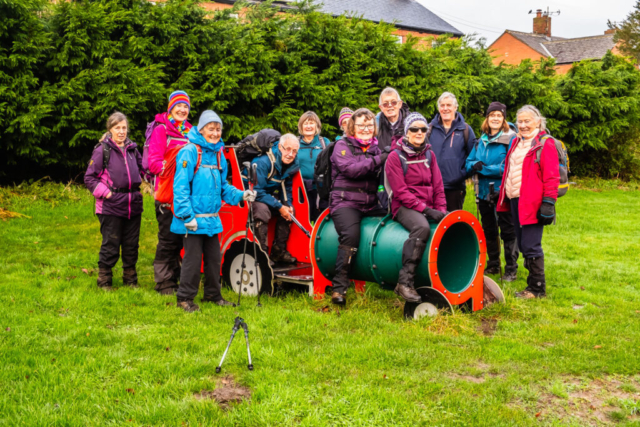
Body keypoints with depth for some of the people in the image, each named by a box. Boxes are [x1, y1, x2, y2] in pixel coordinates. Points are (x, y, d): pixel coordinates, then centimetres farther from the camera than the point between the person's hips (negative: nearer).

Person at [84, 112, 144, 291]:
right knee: (110, 246, 1)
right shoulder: (102, 150, -5)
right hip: (111, 207, -5)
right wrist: (105, 193, -12)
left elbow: (142, 168, 26)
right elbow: (89, 178, -4)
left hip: (133, 205, 5)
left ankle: (130, 280, 25)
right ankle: (104, 281, 16)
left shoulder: (132, 149, 9)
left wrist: (136, 190, 15)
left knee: (131, 245, 11)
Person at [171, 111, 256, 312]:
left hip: (212, 219, 7)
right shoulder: (190, 152, -11)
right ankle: (185, 298, 12)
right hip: (193, 220, -7)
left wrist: (240, 195, 3)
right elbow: (180, 186, -15)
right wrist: (188, 216, -19)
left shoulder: (219, 154, 12)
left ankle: (213, 295, 28)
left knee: (214, 257, 14)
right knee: (193, 259, -2)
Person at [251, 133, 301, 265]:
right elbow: (257, 191, -27)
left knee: (288, 210, -9)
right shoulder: (263, 162, -27)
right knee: (262, 209, -35)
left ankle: (279, 251, 0)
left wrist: (288, 204, -10)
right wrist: (279, 207, -27)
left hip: (270, 194, 8)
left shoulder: (293, 165, -4)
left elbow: (287, 187, 10)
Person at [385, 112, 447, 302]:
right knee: (422, 227, -36)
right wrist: (425, 210, -17)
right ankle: (405, 282, -33)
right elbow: (401, 192, -9)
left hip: (429, 206, 6)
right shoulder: (395, 156, -2)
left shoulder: (429, 155, 15)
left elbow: (438, 187, 14)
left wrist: (441, 211, -1)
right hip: (404, 207, -6)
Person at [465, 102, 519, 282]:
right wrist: (475, 165, -14)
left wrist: (483, 169, -16)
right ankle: (493, 265, 31)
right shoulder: (481, 140, 11)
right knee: (489, 231, 17)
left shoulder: (511, 139, -9)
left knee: (507, 231, 0)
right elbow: (469, 163, 9)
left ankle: (511, 269, 10)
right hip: (484, 192, 7)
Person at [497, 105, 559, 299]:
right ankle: (533, 284, 22)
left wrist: (548, 202, -17)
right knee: (523, 245, 12)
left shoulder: (545, 144, -6)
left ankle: (538, 288, 4)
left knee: (530, 246, -7)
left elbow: (551, 176, -11)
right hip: (515, 201, 8)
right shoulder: (516, 142, 18)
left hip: (532, 203, -8)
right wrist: (503, 193, 18)